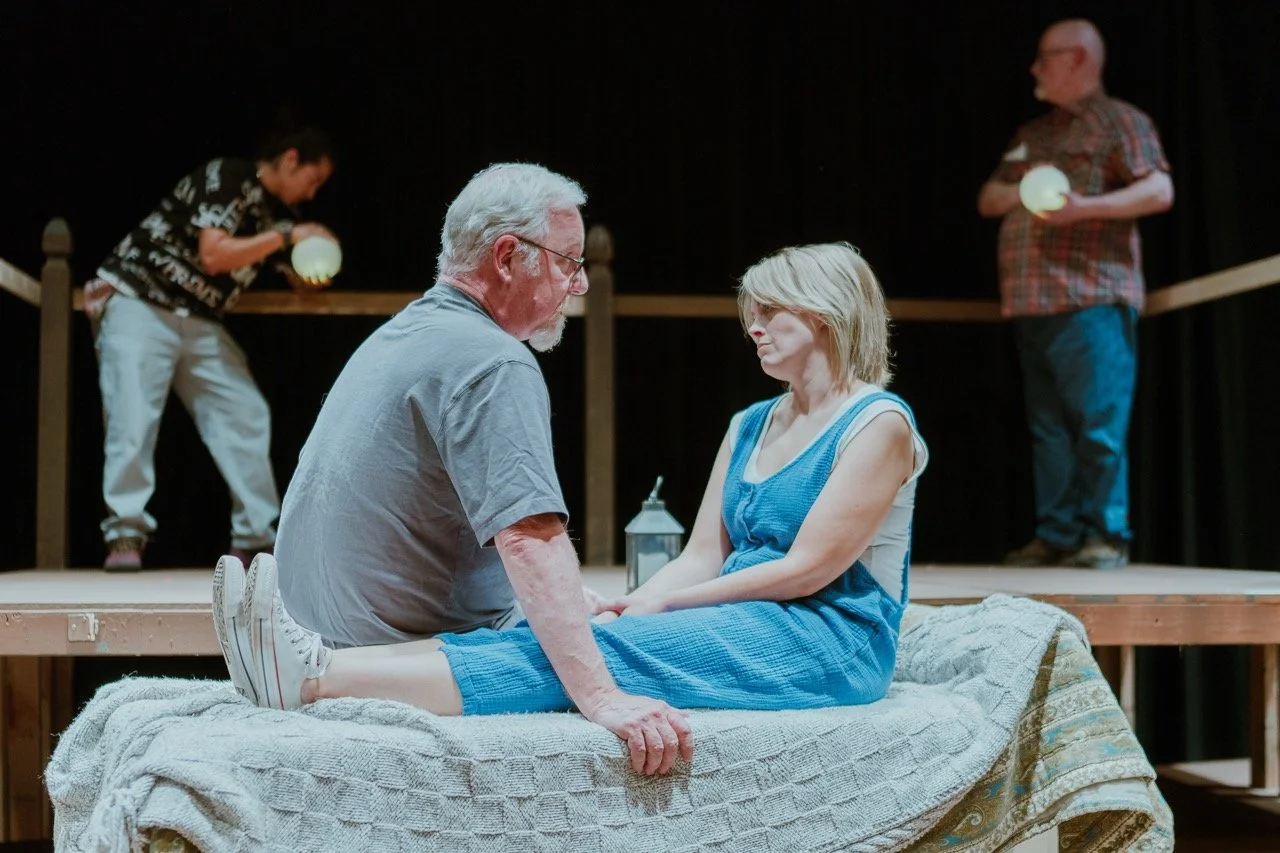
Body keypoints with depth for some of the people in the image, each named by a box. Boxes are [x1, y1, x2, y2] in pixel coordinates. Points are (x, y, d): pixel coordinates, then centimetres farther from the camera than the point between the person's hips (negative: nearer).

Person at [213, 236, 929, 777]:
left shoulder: (880, 423, -5)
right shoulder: (750, 427, 19)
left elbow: (808, 568, -13)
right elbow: (702, 557, 11)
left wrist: (659, 605, -12)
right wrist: (624, 609, -9)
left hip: (828, 644, -7)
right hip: (740, 627, 7)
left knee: (598, 652, -28)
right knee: (560, 633, -18)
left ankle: (318, 677, -38)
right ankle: (313, 665, -31)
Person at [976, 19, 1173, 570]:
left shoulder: (1119, 121, 2)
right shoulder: (1031, 136, 25)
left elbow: (1160, 191, -9)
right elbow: (988, 201, 23)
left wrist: (1085, 206, -19)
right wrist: (1024, 190, 1)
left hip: (1092, 300, -7)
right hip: (1033, 302, 7)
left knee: (1099, 422, -9)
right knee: (1048, 427, 6)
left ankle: (1106, 537, -5)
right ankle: (1055, 536, 8)